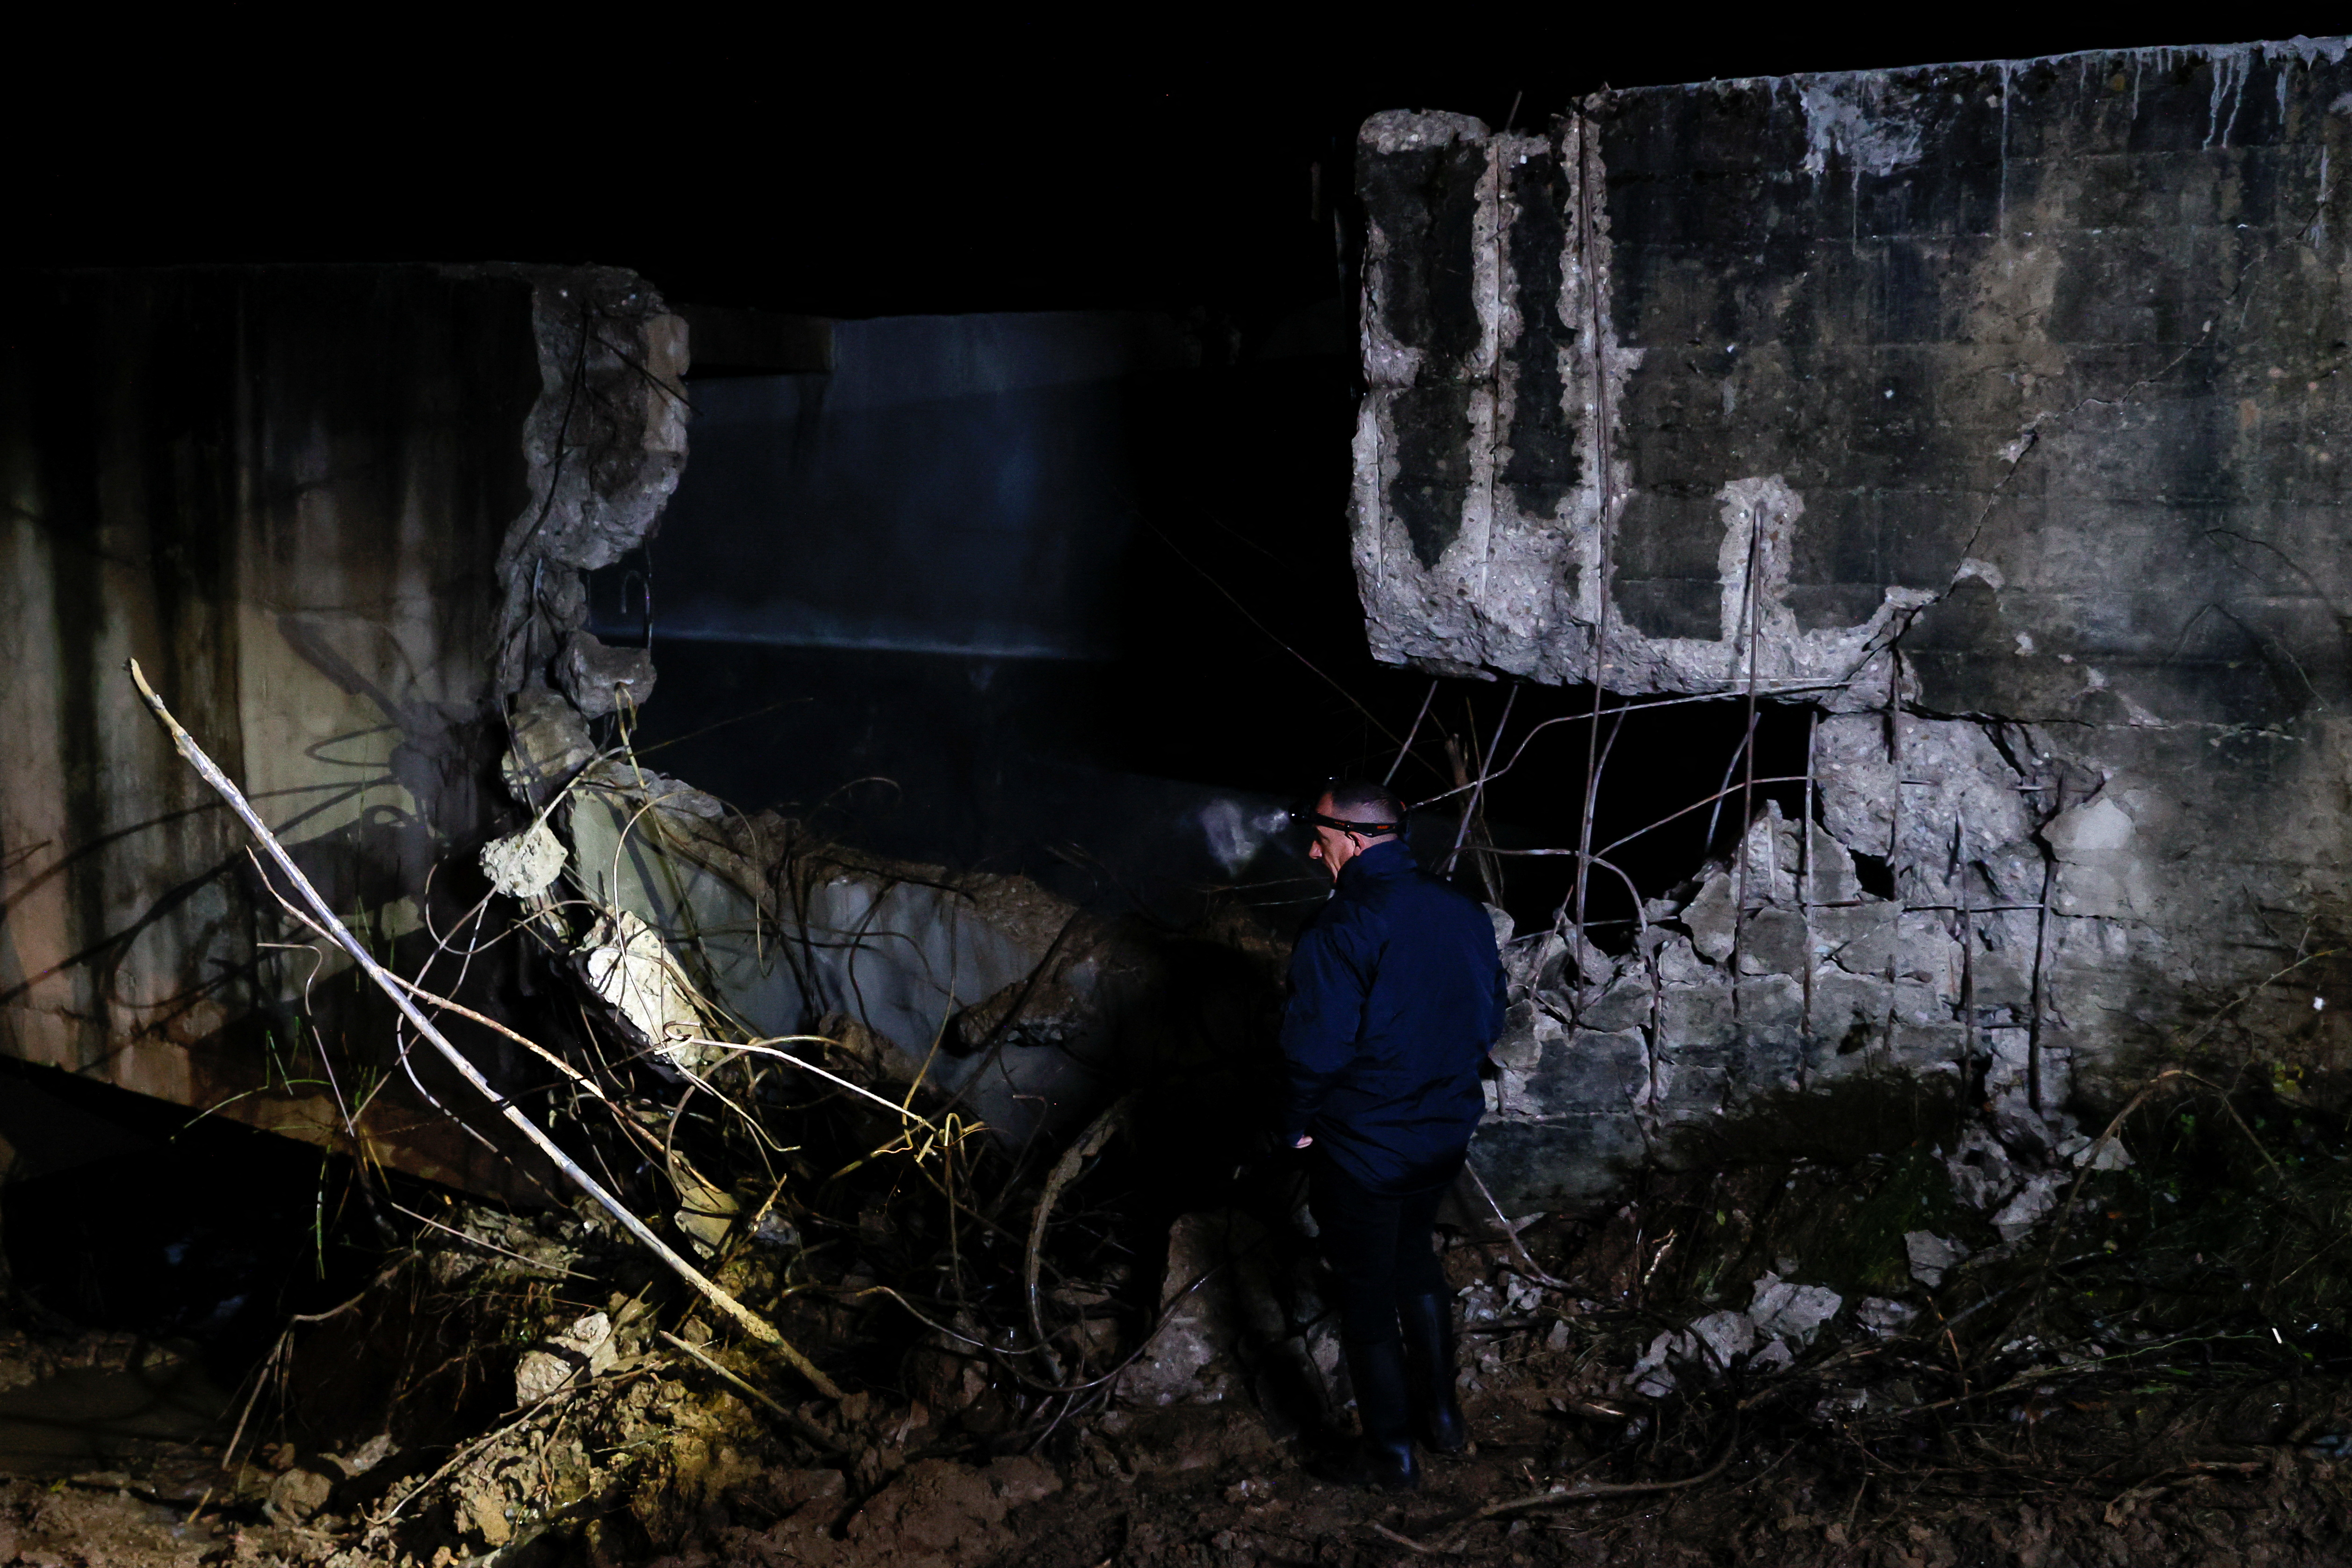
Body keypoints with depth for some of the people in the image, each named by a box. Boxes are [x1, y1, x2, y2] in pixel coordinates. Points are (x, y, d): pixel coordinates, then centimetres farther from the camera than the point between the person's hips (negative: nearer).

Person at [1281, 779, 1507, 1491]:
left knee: (1367, 1293, 10)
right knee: (1416, 1260, 28)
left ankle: (1390, 1453, 22)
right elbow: (1489, 1022, 7)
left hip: (1362, 1147, -7)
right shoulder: (1464, 913, -2)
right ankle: (1441, 1412, 37)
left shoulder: (1339, 931, -24)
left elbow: (1316, 1049, -23)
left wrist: (1296, 1124, -7)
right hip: (1444, 1134, 7)